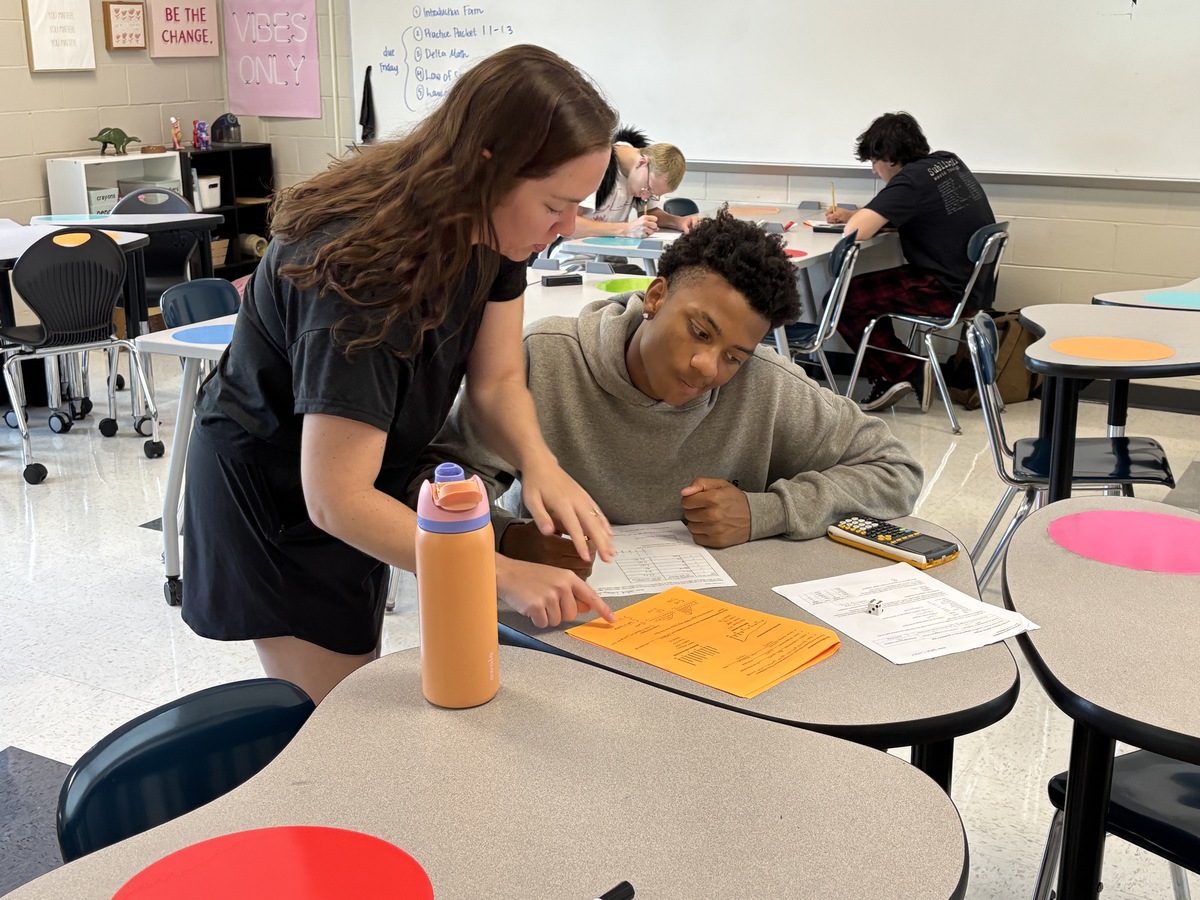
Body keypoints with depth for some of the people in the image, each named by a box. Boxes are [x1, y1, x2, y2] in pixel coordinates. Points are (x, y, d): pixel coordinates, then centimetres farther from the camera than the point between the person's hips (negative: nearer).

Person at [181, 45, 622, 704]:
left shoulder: (489, 230, -14)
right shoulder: (364, 269, -38)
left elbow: (496, 380, -9)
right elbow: (335, 501, -38)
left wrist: (538, 462, -31)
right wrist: (502, 575, -42)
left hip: (357, 485, 8)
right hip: (276, 497, -8)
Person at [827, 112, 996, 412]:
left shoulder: (911, 180, -17)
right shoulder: (949, 162, 9)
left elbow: (856, 232, -24)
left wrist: (853, 220, -1)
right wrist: (852, 215, 14)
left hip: (948, 294, -9)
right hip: (974, 283, 10)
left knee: (840, 301, -3)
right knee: (869, 289, 21)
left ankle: (904, 372, 5)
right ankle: (893, 376, 20)